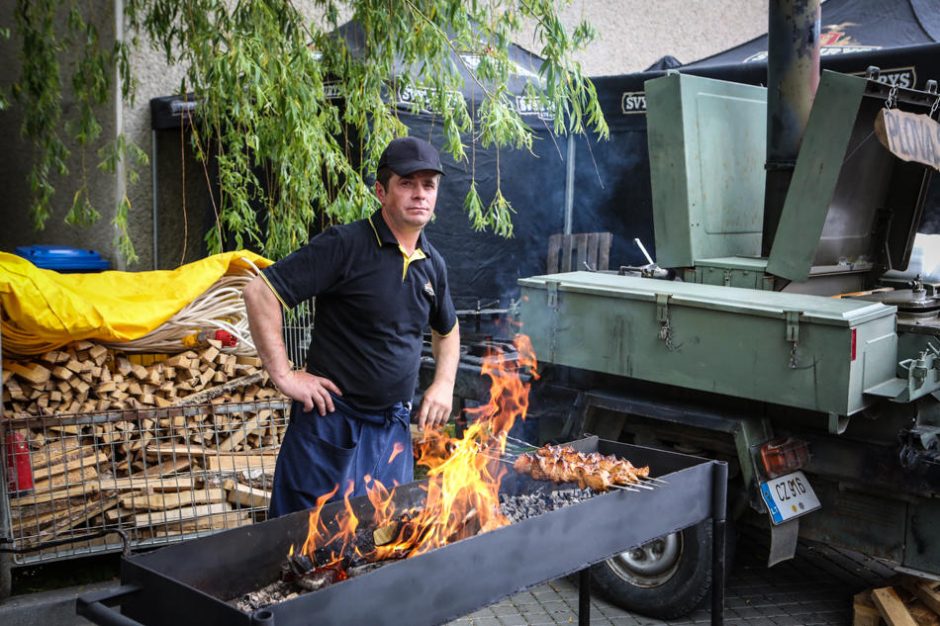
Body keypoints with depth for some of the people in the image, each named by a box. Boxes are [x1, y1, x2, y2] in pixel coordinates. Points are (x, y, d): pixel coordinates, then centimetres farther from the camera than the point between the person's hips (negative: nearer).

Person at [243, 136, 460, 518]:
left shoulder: (432, 264, 9)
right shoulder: (345, 245, -13)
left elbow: (447, 329, 27)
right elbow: (260, 292, -18)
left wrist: (445, 383, 10)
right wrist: (284, 375, -18)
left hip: (393, 427, 6)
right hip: (332, 420, -6)